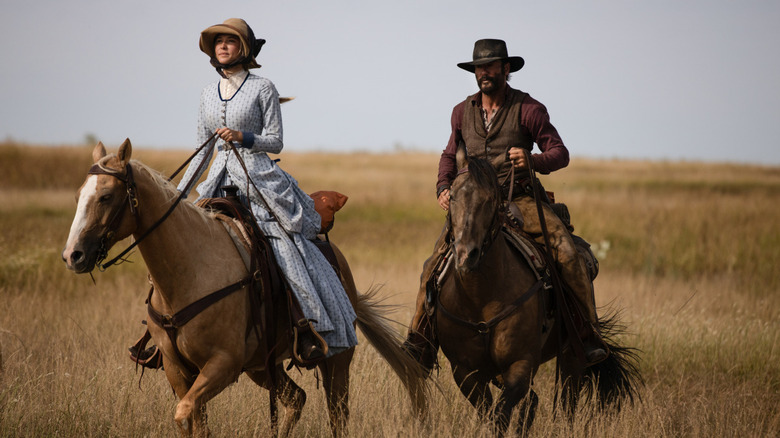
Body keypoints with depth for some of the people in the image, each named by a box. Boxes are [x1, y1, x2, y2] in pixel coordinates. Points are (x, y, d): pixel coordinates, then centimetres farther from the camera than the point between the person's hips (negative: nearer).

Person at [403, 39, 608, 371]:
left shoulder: (528, 109, -2)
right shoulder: (463, 112, 12)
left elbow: (560, 153, -4)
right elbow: (450, 155, 27)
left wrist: (533, 160, -26)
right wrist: (443, 187, 7)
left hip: (519, 200, -3)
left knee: (567, 253, -24)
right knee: (436, 264, -16)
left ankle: (590, 339, -16)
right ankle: (419, 346, -8)